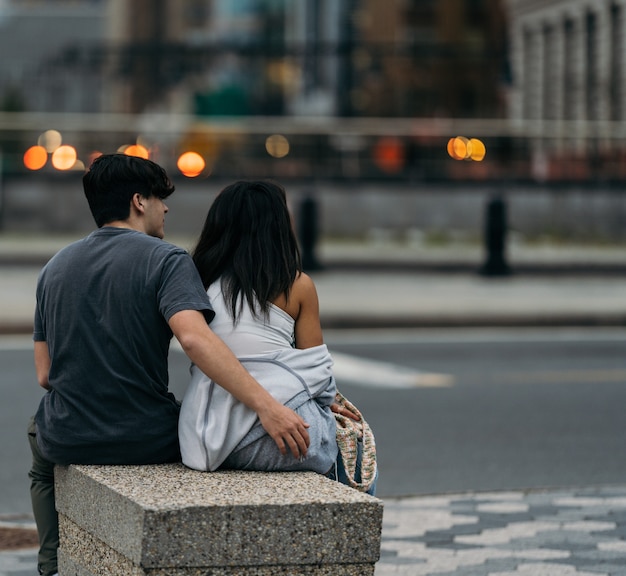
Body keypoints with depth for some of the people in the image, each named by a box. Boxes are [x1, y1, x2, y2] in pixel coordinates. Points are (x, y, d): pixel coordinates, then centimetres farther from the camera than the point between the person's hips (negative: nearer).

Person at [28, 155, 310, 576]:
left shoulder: (55, 268, 5)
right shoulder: (166, 260, -11)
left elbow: (44, 374, 6)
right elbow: (195, 338, -29)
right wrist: (267, 406, -33)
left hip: (67, 442, 3)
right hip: (148, 443, -3)